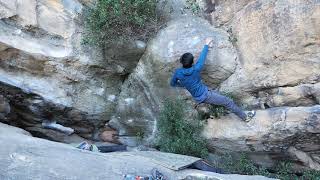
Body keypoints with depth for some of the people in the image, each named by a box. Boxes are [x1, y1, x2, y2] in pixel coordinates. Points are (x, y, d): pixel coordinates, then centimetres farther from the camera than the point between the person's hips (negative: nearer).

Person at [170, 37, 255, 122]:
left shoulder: (178, 72, -13)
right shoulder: (195, 70, -24)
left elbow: (172, 83, 5)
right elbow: (202, 57, -10)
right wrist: (206, 45, 5)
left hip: (197, 97, 7)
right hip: (204, 95, -7)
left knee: (216, 93, 28)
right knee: (227, 101, 4)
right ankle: (245, 116, 19)